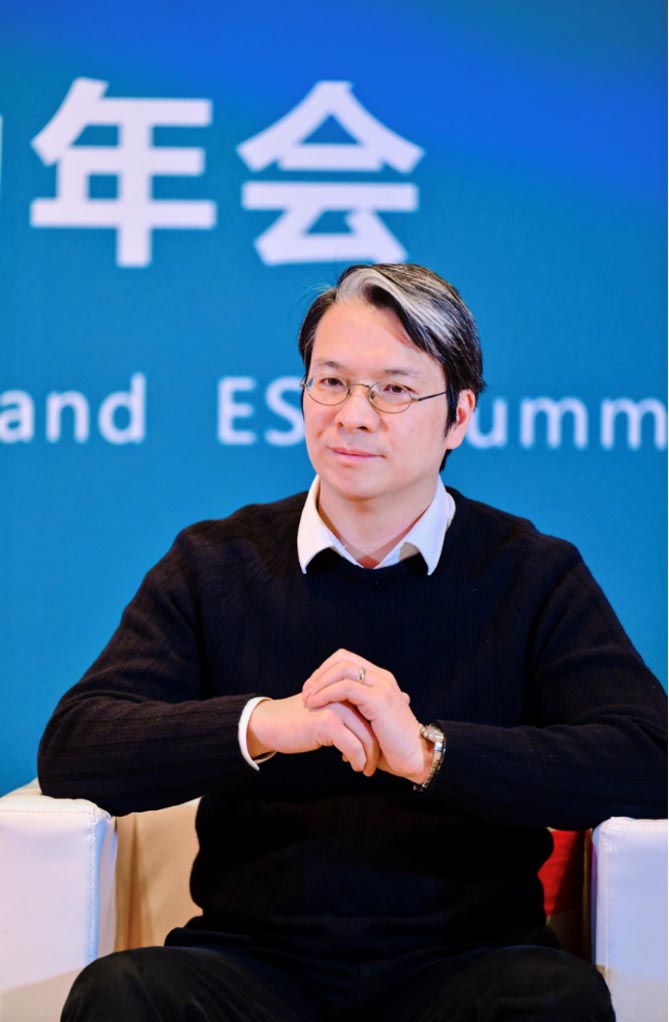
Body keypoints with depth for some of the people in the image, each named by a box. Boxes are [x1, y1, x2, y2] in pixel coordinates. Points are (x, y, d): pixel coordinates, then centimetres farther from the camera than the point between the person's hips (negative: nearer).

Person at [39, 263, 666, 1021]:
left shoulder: (536, 576, 5)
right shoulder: (213, 567, 9)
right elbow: (69, 750, -4)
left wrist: (428, 751, -20)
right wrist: (263, 725, -20)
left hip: (462, 960, 0)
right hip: (254, 954, 0)